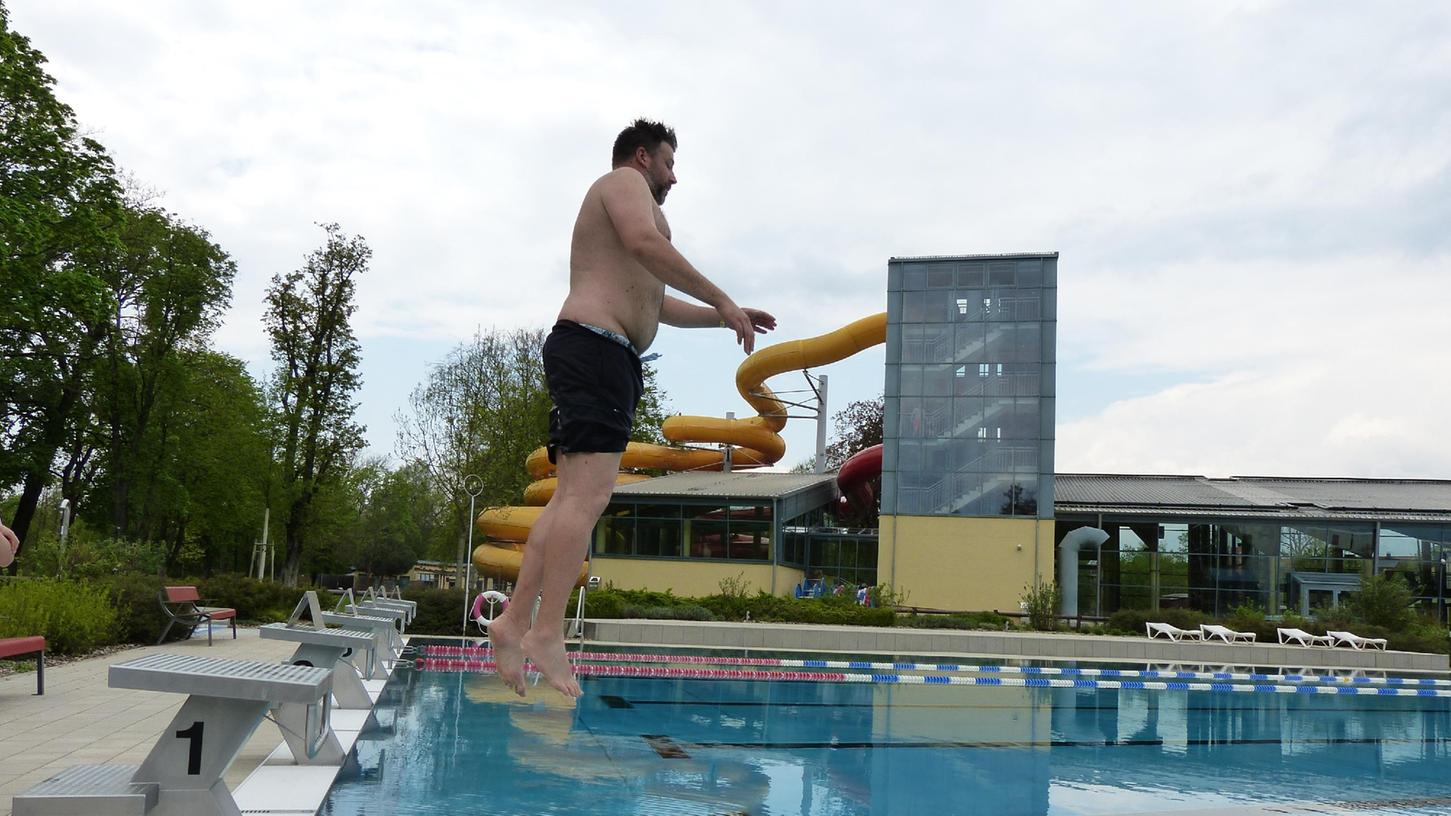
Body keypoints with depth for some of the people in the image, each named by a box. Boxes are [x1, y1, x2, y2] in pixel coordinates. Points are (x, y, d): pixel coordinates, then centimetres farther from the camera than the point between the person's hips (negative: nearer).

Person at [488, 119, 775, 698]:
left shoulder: (625, 199, 37)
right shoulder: (624, 182, 7)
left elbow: (656, 305, 42)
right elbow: (645, 243, -16)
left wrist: (722, 318, 35)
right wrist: (722, 300, -13)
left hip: (604, 357, 11)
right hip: (595, 346, -11)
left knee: (571, 498, 3)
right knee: (588, 493, -20)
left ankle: (515, 621, -1)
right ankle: (547, 631, -25)